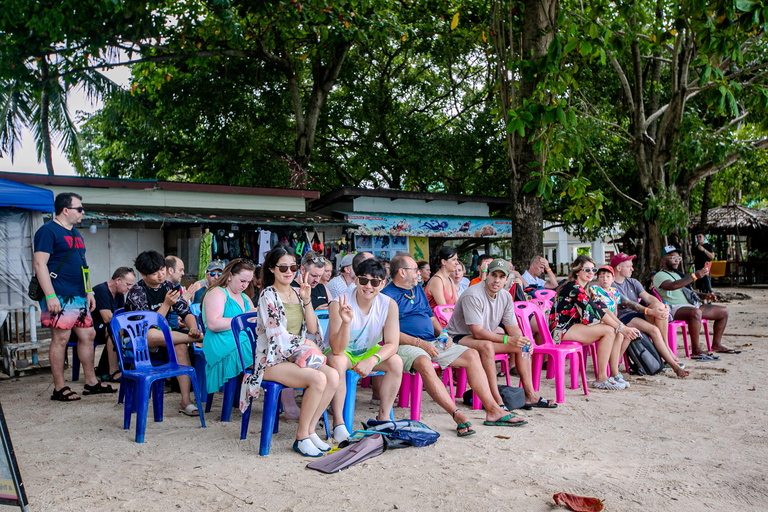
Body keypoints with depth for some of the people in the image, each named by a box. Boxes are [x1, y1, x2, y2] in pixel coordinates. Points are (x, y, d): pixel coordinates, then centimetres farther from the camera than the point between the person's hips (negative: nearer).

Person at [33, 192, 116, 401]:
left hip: (79, 296, 9)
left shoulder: (75, 233, 20)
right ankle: (59, 388, 5)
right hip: (60, 296, -9)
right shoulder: (48, 231, -8)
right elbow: (39, 264, -15)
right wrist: (50, 296, -21)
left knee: (88, 335, 10)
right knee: (60, 338, -4)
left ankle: (91, 383, 19)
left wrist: (89, 292, 19)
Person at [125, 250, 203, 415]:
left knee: (180, 345, -30)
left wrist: (193, 328, -19)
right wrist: (166, 304, -25)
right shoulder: (136, 292, -12)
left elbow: (186, 312, 1)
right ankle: (199, 338, -25)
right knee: (152, 335, -40)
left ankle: (185, 401, -34)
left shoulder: (169, 287, 5)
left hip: (164, 337, 4)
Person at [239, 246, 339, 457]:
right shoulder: (268, 295, -8)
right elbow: (278, 335, -16)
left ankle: (310, 430, -6)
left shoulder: (297, 294, 12)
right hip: (272, 361, -6)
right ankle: (301, 437, -12)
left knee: (333, 376, -19)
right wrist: (310, 345, -10)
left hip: (296, 358, 7)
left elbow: (312, 329, 5)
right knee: (318, 379, -28)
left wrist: (307, 300, -5)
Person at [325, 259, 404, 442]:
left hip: (369, 351, 3)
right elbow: (337, 349, -32)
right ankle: (338, 423, -26)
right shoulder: (339, 304, -27)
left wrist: (372, 360, -37)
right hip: (341, 352, -3)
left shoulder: (389, 305, -17)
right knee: (338, 362, -35)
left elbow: (392, 344, -17)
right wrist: (346, 322, -50)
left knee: (396, 362, -22)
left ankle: (383, 418, -10)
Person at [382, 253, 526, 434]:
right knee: (424, 363, -40)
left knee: (472, 355, -5)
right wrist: (420, 343, -20)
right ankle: (457, 415, -40)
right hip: (405, 345, -8)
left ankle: (493, 410, -8)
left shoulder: (418, 289, 22)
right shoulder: (387, 295, -5)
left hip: (431, 343, 8)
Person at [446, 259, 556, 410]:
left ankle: (530, 395, 1)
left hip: (486, 336, 9)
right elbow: (478, 332, -27)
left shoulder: (506, 297, 1)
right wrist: (507, 339, -32)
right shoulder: (472, 296, -25)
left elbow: (513, 328, 4)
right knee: (486, 346, -37)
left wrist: (524, 341, -18)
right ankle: (496, 400, -34)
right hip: (459, 338, -9)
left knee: (521, 345, -2)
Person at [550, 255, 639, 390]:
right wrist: (621, 327, -18)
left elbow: (601, 309, 11)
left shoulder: (583, 288, 17)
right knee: (609, 330, -21)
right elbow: (597, 312, -20)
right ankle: (601, 379, -17)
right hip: (562, 329, -9)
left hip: (574, 326, 9)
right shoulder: (574, 288, -15)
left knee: (618, 333, -4)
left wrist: (622, 326, -1)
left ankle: (614, 374, -1)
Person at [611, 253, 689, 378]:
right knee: (654, 330, -29)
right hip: (624, 318, -6)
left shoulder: (633, 282, 20)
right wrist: (649, 311, -31)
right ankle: (675, 366, -25)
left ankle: (666, 346, -20)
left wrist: (662, 307, -18)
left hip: (640, 315, 6)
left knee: (659, 306, -24)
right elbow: (627, 303, -18)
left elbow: (648, 297, 4)